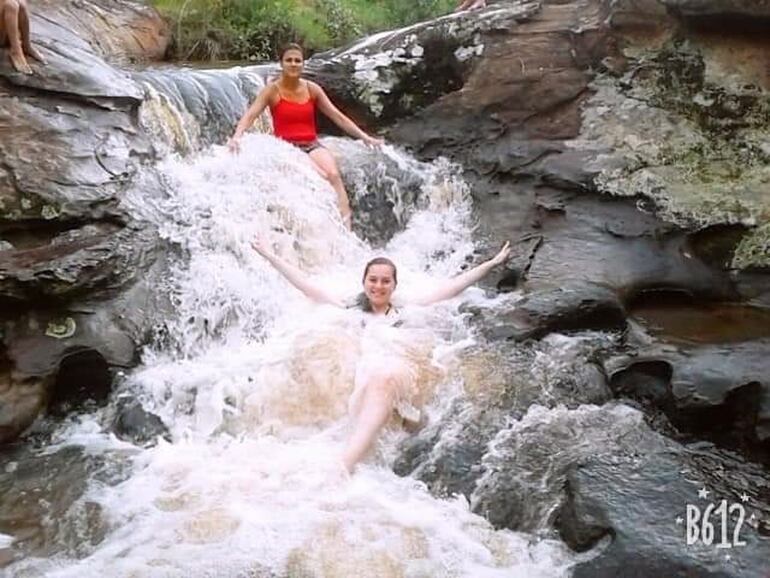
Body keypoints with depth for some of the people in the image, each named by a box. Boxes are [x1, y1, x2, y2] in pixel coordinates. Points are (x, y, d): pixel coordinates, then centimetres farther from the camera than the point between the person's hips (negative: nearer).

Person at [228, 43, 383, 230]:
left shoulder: (312, 89, 8)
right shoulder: (272, 90, -1)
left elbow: (337, 116, 9)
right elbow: (250, 115, -12)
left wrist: (365, 137, 3)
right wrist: (237, 136, -32)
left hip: (312, 146, 3)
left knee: (334, 175, -28)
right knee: (322, 177, -30)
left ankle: (346, 226, -37)